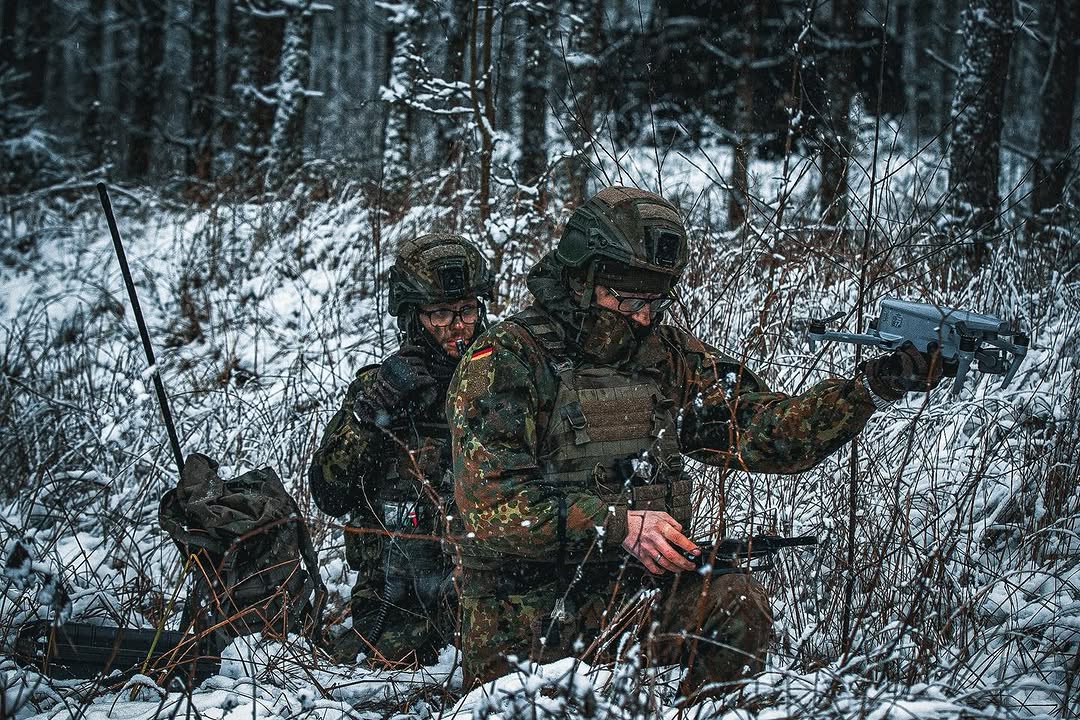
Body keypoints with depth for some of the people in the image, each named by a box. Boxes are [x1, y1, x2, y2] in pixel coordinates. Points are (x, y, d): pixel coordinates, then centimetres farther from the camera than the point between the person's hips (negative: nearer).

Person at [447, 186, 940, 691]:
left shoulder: (668, 356, 7)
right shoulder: (506, 360, -10)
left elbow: (768, 433, 3)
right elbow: (490, 500, -20)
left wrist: (872, 387, -10)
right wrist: (618, 526, -27)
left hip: (636, 592, 4)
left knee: (737, 604, -21)